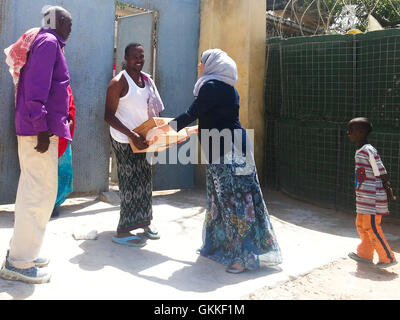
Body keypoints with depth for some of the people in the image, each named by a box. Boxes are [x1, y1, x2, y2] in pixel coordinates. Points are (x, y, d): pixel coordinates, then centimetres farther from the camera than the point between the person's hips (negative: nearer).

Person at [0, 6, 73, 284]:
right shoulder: (48, 41, -7)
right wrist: (41, 127, -23)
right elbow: (37, 86, -19)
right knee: (41, 193, -7)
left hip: (34, 128, 10)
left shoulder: (45, 42, 22)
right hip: (40, 129, -10)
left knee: (32, 190, 14)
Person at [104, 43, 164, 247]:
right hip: (124, 140, -8)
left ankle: (143, 223, 27)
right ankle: (122, 232, 6)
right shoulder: (119, 82, -14)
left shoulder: (146, 79, 9)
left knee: (144, 180, 13)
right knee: (131, 183, -4)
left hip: (141, 138, 8)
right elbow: (109, 116, -17)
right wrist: (132, 135, -25)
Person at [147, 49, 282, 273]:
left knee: (234, 201, -6)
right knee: (222, 199, 15)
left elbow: (191, 114, -15)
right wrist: (193, 130, 37)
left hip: (228, 153, -10)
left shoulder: (212, 87, -12)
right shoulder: (226, 88, 17)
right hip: (224, 152, 10)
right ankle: (221, 245, 27)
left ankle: (244, 256, 1)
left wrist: (162, 130, -5)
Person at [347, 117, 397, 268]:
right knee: (361, 224, 17)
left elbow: (382, 174, -17)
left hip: (373, 197, -10)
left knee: (372, 227, -3)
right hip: (364, 197, 10)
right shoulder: (359, 151, 12)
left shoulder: (368, 151, -19)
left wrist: (389, 193, -13)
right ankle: (365, 254, 31)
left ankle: (388, 258, 11)